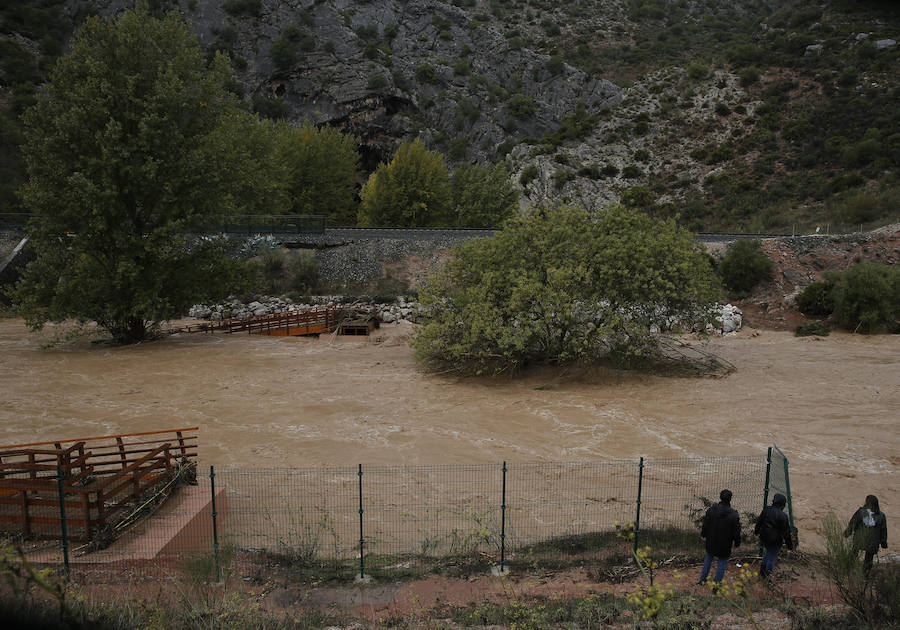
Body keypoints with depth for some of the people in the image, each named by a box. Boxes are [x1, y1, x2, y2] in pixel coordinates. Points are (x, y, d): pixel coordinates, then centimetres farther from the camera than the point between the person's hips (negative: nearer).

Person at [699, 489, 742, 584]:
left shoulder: (711, 510, -12)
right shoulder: (734, 515, -19)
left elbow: (705, 525, 0)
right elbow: (736, 532, -10)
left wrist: (703, 535, 17)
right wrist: (737, 543, 7)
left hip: (711, 542, 3)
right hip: (725, 545, -3)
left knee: (708, 558, 22)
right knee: (722, 561, 14)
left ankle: (702, 579, 30)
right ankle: (717, 583, 18)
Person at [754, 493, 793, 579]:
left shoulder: (766, 510, -6)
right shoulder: (782, 516, -23)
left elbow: (759, 522, 9)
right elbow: (786, 532, -16)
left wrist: (756, 531, 27)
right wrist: (789, 544, -3)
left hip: (764, 538, 5)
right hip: (775, 541, -5)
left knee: (768, 551, 30)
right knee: (772, 556, 14)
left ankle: (763, 567, 36)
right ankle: (767, 573, 25)